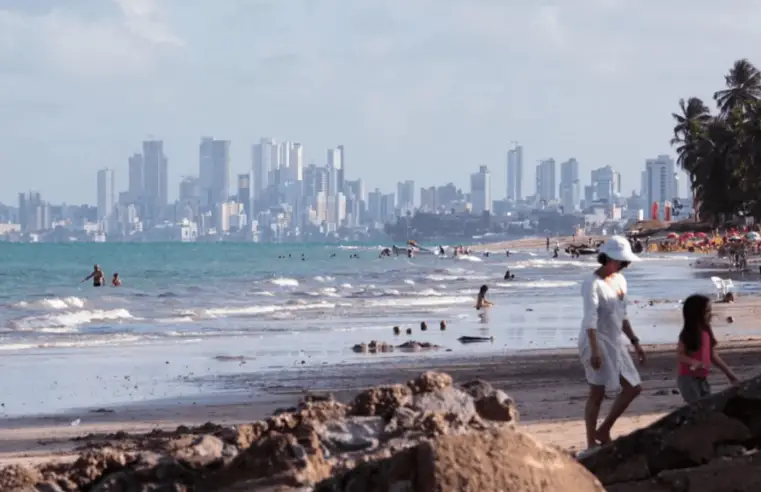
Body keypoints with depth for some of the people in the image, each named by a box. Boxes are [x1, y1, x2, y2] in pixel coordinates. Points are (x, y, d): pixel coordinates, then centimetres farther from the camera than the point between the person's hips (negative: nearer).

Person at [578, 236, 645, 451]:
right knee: (597, 393, -4)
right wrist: (595, 350, -32)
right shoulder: (593, 284, -15)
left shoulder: (619, 280, 10)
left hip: (616, 342, 9)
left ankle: (603, 432, 18)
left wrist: (635, 341, 17)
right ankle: (591, 443, 4)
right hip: (597, 342, -9)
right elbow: (590, 319, -24)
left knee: (633, 388, 8)